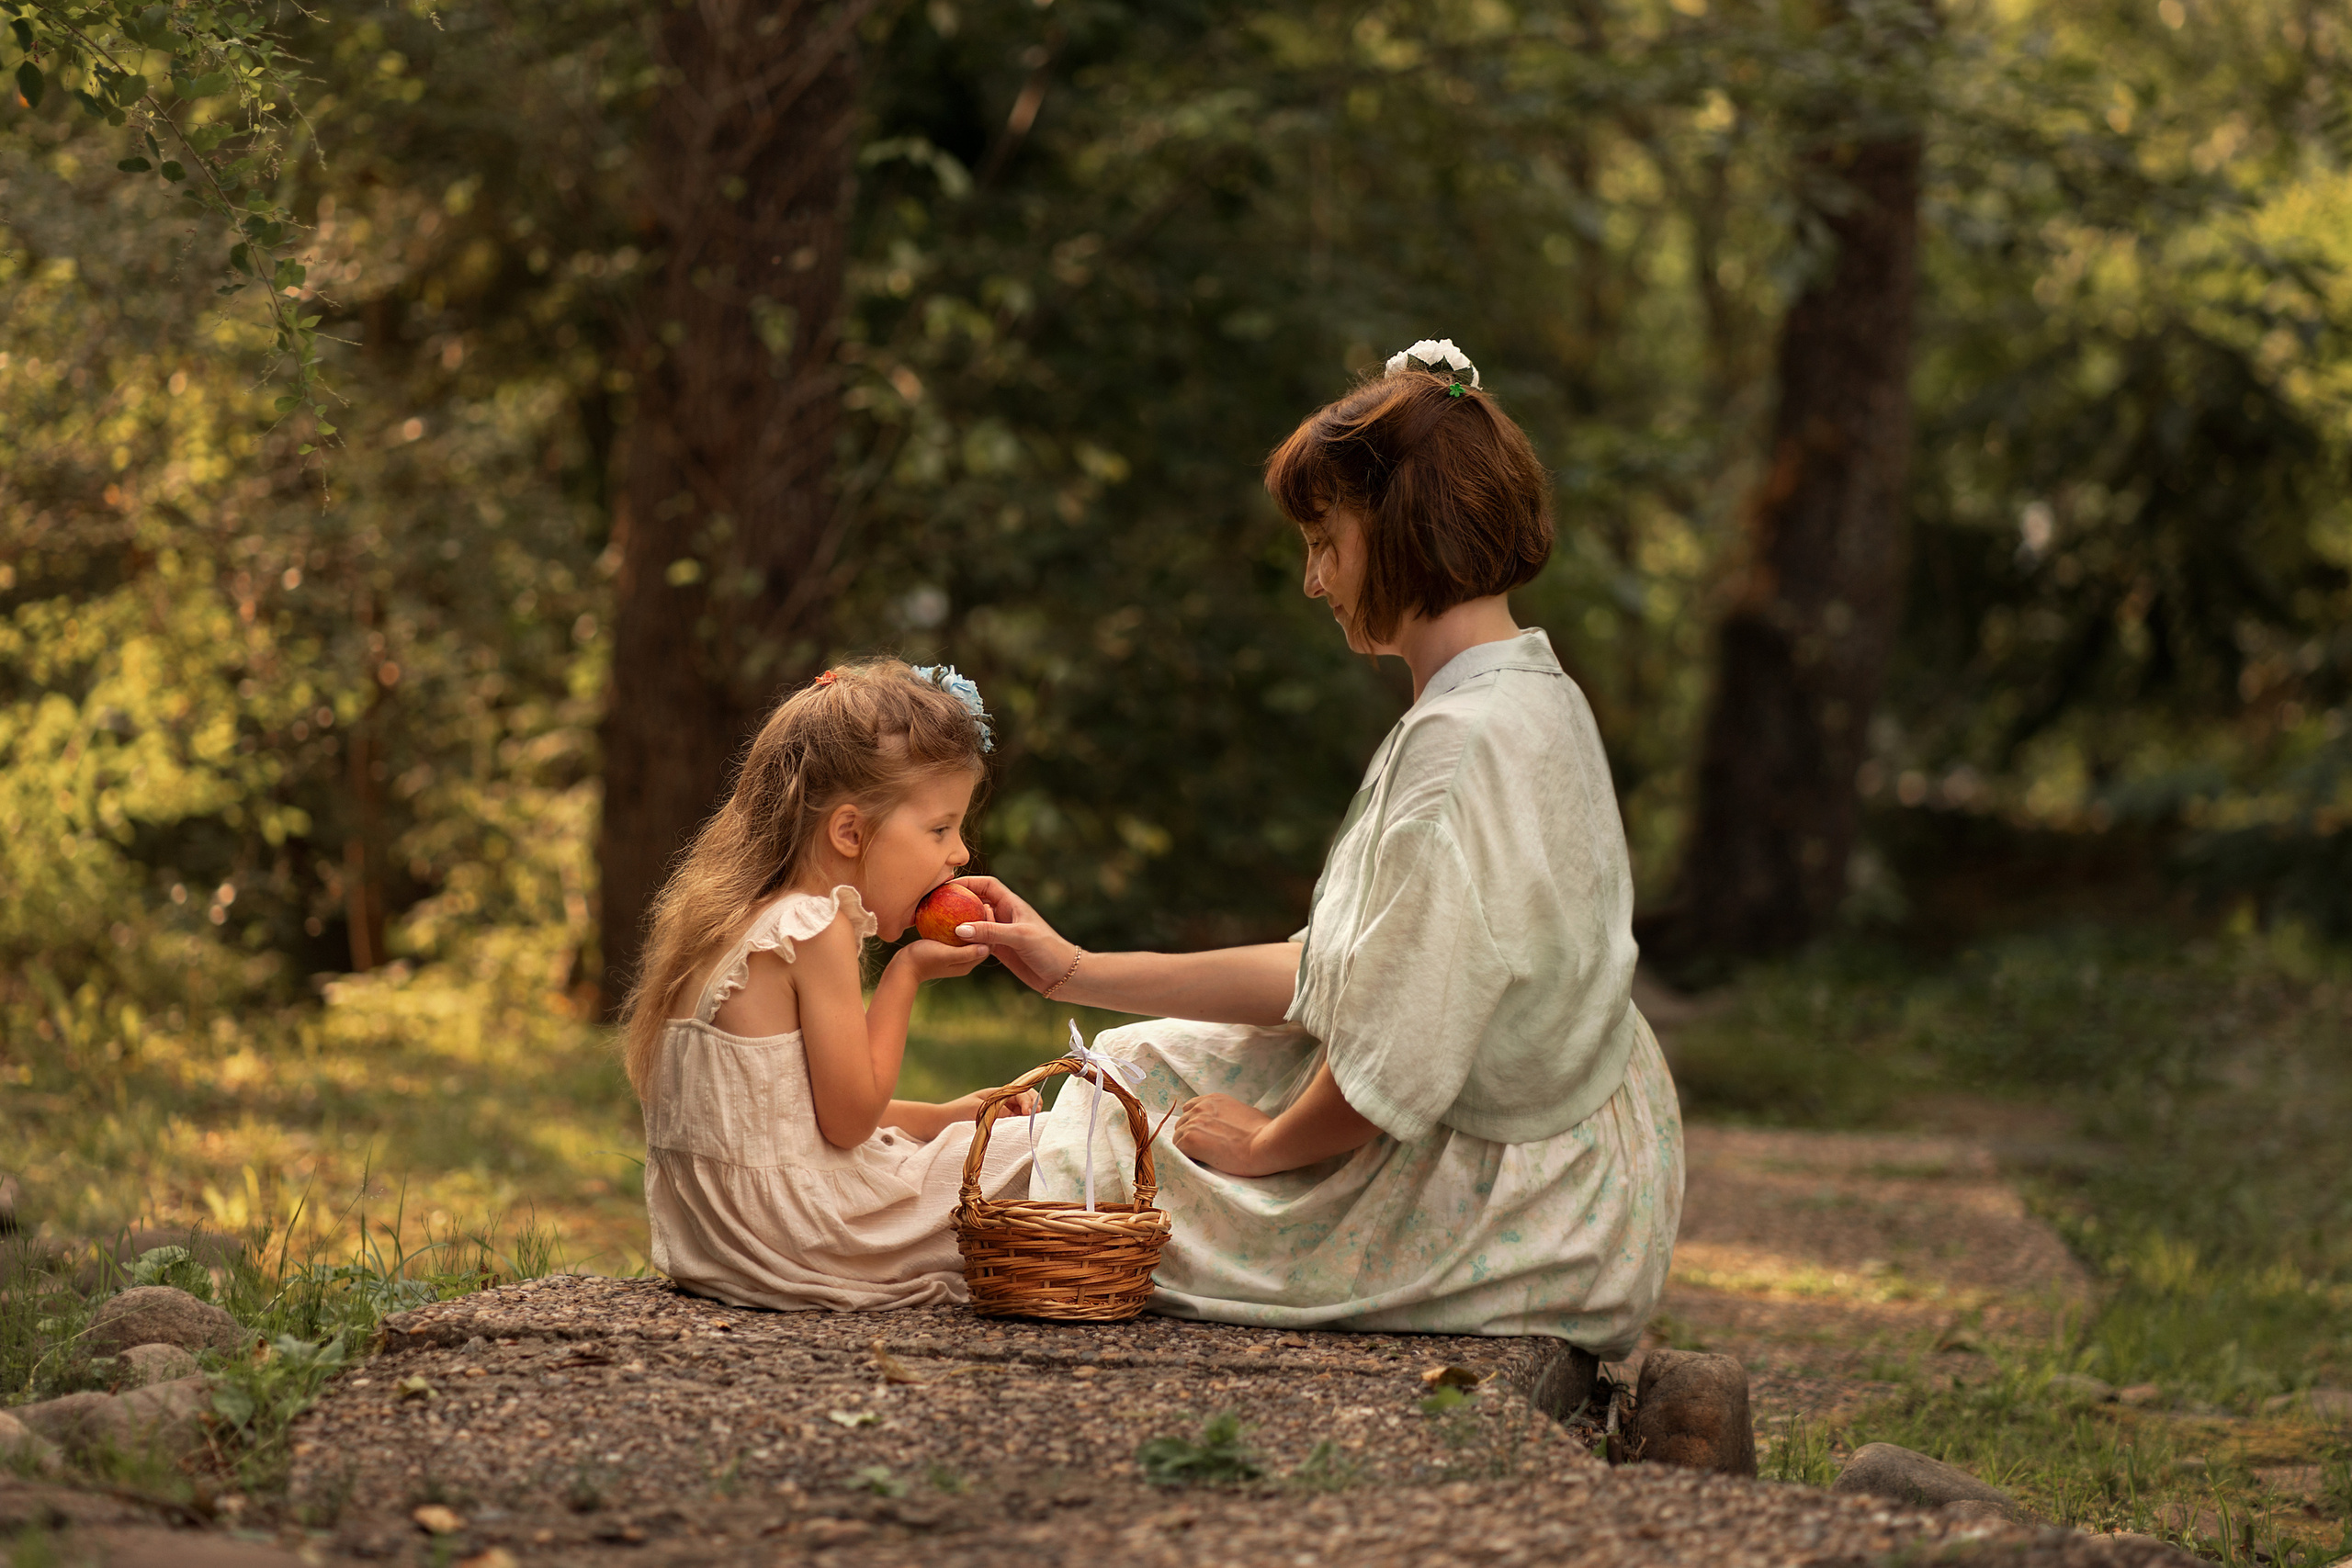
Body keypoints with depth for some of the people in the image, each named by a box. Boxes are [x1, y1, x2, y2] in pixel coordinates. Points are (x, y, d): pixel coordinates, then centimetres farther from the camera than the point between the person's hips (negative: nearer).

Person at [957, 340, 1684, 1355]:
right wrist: (1077, 973, 9)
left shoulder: (1466, 741, -26)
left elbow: (1397, 1062, -26)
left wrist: (1265, 1145, -5)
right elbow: (1326, 977, 10)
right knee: (1141, 1062, 19)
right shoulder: (1533, 702, 7)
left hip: (1513, 1214, -9)